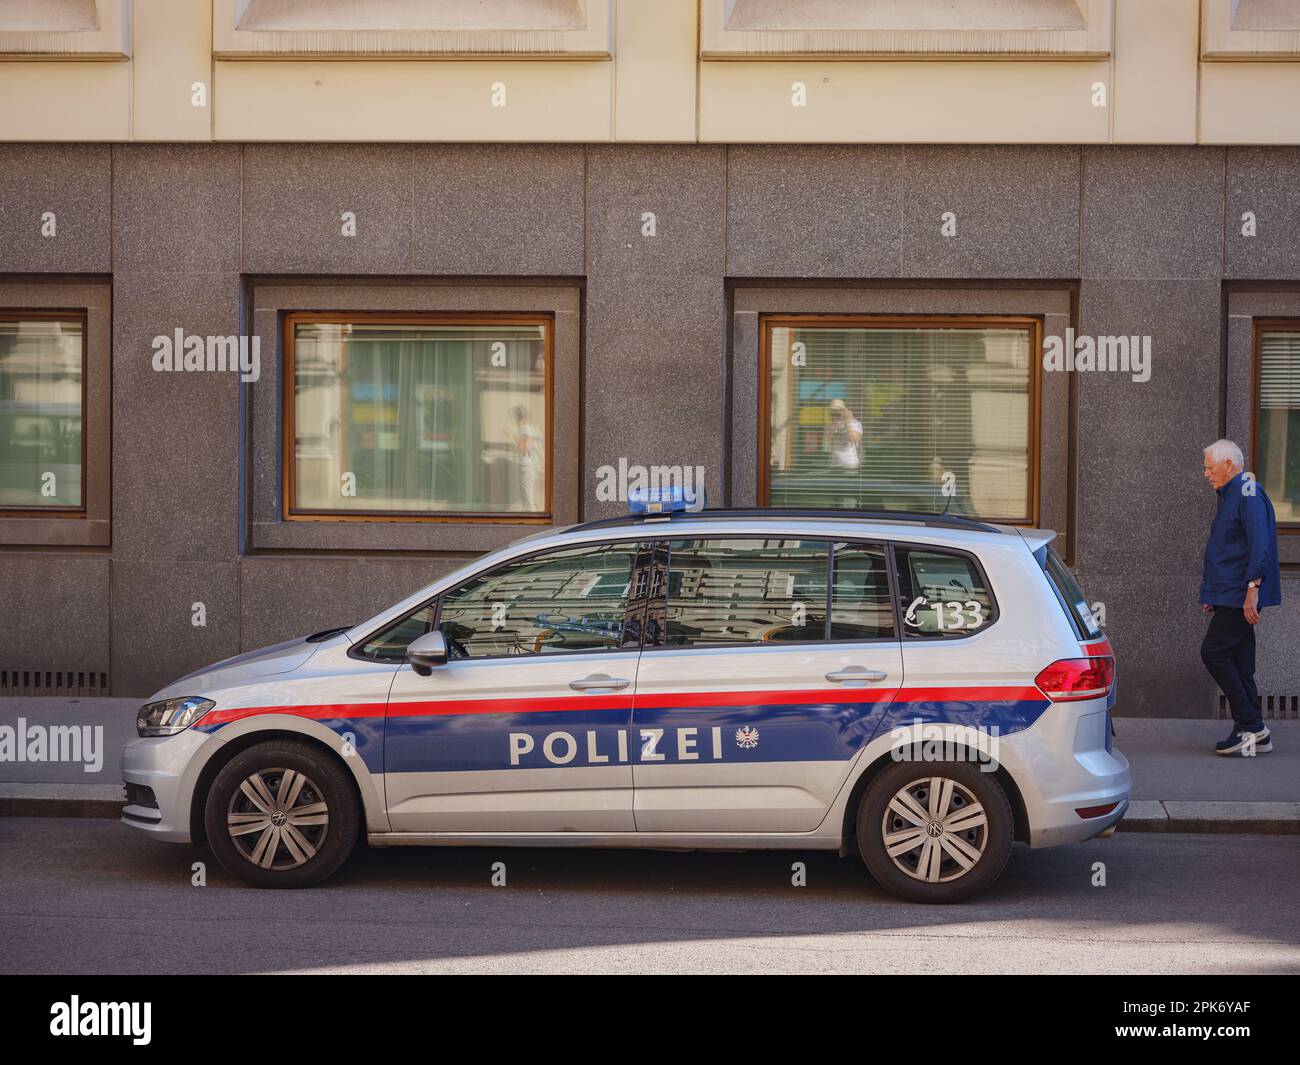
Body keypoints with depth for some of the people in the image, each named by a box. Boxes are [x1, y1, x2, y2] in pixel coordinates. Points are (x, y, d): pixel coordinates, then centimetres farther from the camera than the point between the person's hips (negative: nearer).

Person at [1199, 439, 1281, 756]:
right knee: (1238, 662, 9)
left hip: (1241, 596, -10)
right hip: (1231, 596, 10)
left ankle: (1251, 726, -10)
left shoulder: (1248, 495, -13)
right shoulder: (1229, 496, 20)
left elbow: (1260, 546, -22)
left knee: (1214, 652, -12)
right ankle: (1251, 732, 11)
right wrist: (1212, 592, 25)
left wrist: (1252, 589, -26)